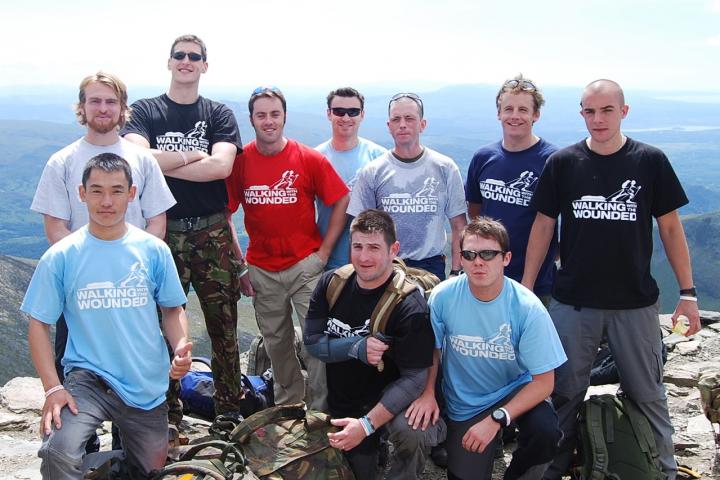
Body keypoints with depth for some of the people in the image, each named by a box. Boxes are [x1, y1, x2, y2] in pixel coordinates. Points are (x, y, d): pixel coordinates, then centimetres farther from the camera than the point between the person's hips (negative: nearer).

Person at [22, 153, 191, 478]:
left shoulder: (154, 250, -2)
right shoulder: (61, 257, -6)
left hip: (148, 387, 3)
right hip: (87, 379, -2)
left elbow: (173, 309, 8)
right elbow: (39, 324, -2)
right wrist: (52, 387, -13)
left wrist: (181, 348, -13)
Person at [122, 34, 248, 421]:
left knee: (223, 324, 5)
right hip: (163, 232, 0)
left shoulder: (219, 114, 8)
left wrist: (162, 164, -9)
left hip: (212, 233, 1)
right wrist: (194, 156, -9)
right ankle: (168, 414, 17)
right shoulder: (144, 111, 6)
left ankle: (229, 408, 17)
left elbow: (221, 166, -11)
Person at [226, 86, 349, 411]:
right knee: (275, 341, 14)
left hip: (305, 265, -2)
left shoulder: (309, 159, -6)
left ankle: (320, 410, 9)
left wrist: (324, 251, -5)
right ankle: (288, 404, 34)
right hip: (262, 270, 2)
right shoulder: (239, 161, -1)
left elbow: (342, 202, -2)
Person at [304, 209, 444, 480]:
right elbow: (312, 342, -9)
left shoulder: (409, 305, -24)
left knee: (412, 433, -35)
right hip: (340, 399, 5)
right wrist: (357, 348, -27)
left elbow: (416, 377, -24)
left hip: (388, 396, -4)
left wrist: (367, 424, -31)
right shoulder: (331, 284, -8)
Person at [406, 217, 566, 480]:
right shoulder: (443, 297, -17)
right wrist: (428, 393, -13)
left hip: (516, 390, -1)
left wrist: (496, 419, -26)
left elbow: (543, 381, -17)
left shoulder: (527, 307, -21)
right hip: (464, 405, 1)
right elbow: (432, 348, 2)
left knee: (546, 430, -30)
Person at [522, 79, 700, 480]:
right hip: (573, 303, 1)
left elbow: (670, 227, 3)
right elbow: (544, 226, 4)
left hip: (636, 303, 0)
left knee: (648, 396, 10)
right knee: (565, 395, 10)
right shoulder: (562, 163, -1)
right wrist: (525, 290, 1)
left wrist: (688, 292, 0)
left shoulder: (651, 161, -2)